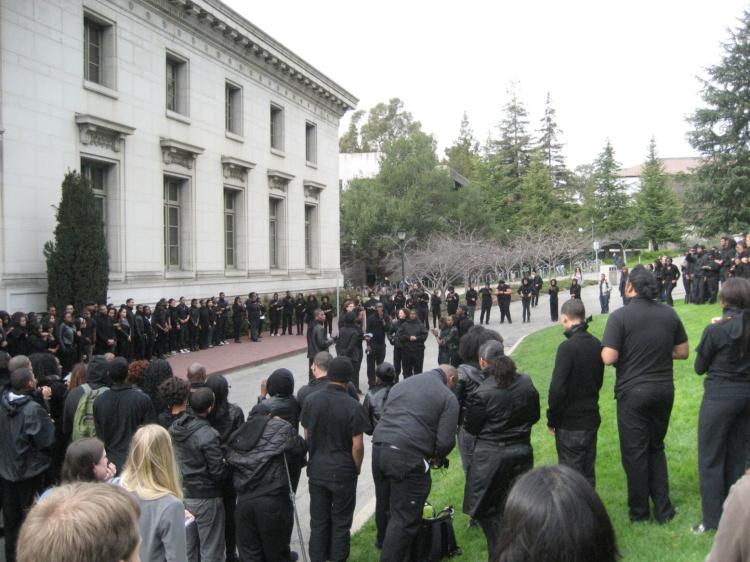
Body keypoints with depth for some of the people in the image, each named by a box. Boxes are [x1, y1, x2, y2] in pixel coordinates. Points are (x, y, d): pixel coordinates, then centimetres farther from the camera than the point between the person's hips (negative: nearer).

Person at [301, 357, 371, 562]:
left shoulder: (311, 400, -5)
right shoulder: (352, 406, -17)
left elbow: (306, 436, 4)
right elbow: (357, 445, -15)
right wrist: (357, 468, 2)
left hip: (316, 470, 4)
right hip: (343, 472, -3)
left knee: (318, 521, 16)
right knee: (340, 523, 13)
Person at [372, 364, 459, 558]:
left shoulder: (401, 384, 20)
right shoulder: (448, 397, 2)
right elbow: (446, 441, -5)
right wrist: (437, 458, 15)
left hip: (379, 448, 7)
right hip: (408, 457, -7)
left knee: (384, 504, 27)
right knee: (405, 518, 3)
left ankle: (384, 544, 48)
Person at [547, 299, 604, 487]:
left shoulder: (567, 347, -20)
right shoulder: (596, 345, 2)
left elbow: (557, 388, -20)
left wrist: (551, 419, -9)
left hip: (570, 423, -7)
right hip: (592, 418, 7)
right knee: (588, 473, 16)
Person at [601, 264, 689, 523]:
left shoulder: (620, 316, -15)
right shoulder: (669, 313, 0)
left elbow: (608, 358, -19)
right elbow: (683, 352, 7)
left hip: (633, 391, -4)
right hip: (664, 390, 5)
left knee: (635, 452, 8)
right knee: (656, 447, 19)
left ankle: (639, 511, 19)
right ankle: (663, 508, 21)